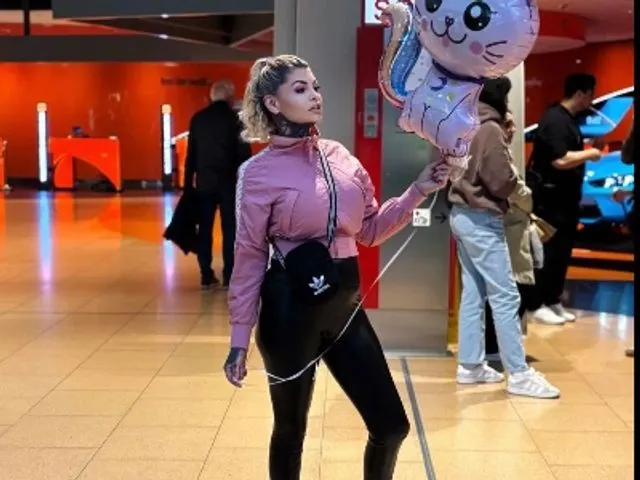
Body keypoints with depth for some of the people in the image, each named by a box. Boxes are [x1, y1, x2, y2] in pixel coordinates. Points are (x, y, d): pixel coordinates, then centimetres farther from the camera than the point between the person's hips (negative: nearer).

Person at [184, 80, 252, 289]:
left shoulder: (197, 119, 6)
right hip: (229, 182, -3)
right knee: (230, 230, 3)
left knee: (204, 230, 6)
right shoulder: (235, 119, -5)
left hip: (204, 182, 3)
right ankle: (229, 276, 2)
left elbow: (191, 154, 7)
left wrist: (188, 183, 11)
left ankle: (206, 276, 7)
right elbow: (244, 154, -7)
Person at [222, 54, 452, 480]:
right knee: (291, 427, 12)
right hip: (291, 307, -5)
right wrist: (240, 338, -6)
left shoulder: (340, 156, 7)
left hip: (344, 303, 5)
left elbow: (370, 230, 12)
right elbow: (250, 256, -6)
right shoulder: (259, 172, -8)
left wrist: (418, 191, 0)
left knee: (391, 426, 8)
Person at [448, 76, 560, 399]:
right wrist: (516, 178, 3)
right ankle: (519, 374, -4)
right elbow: (502, 182, -16)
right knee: (505, 296, -6)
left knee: (473, 293, 12)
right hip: (482, 220, -9)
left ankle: (470, 365, 16)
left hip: (462, 214, 9)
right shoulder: (490, 129, -15)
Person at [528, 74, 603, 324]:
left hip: (565, 198, 10)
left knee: (562, 252, 12)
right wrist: (589, 154, -15)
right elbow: (560, 160, -27)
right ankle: (539, 305, 2)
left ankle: (553, 301, 20)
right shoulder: (555, 120, -18)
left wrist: (588, 148, 10)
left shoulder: (569, 119, 13)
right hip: (550, 199, -10)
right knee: (550, 252, -5)